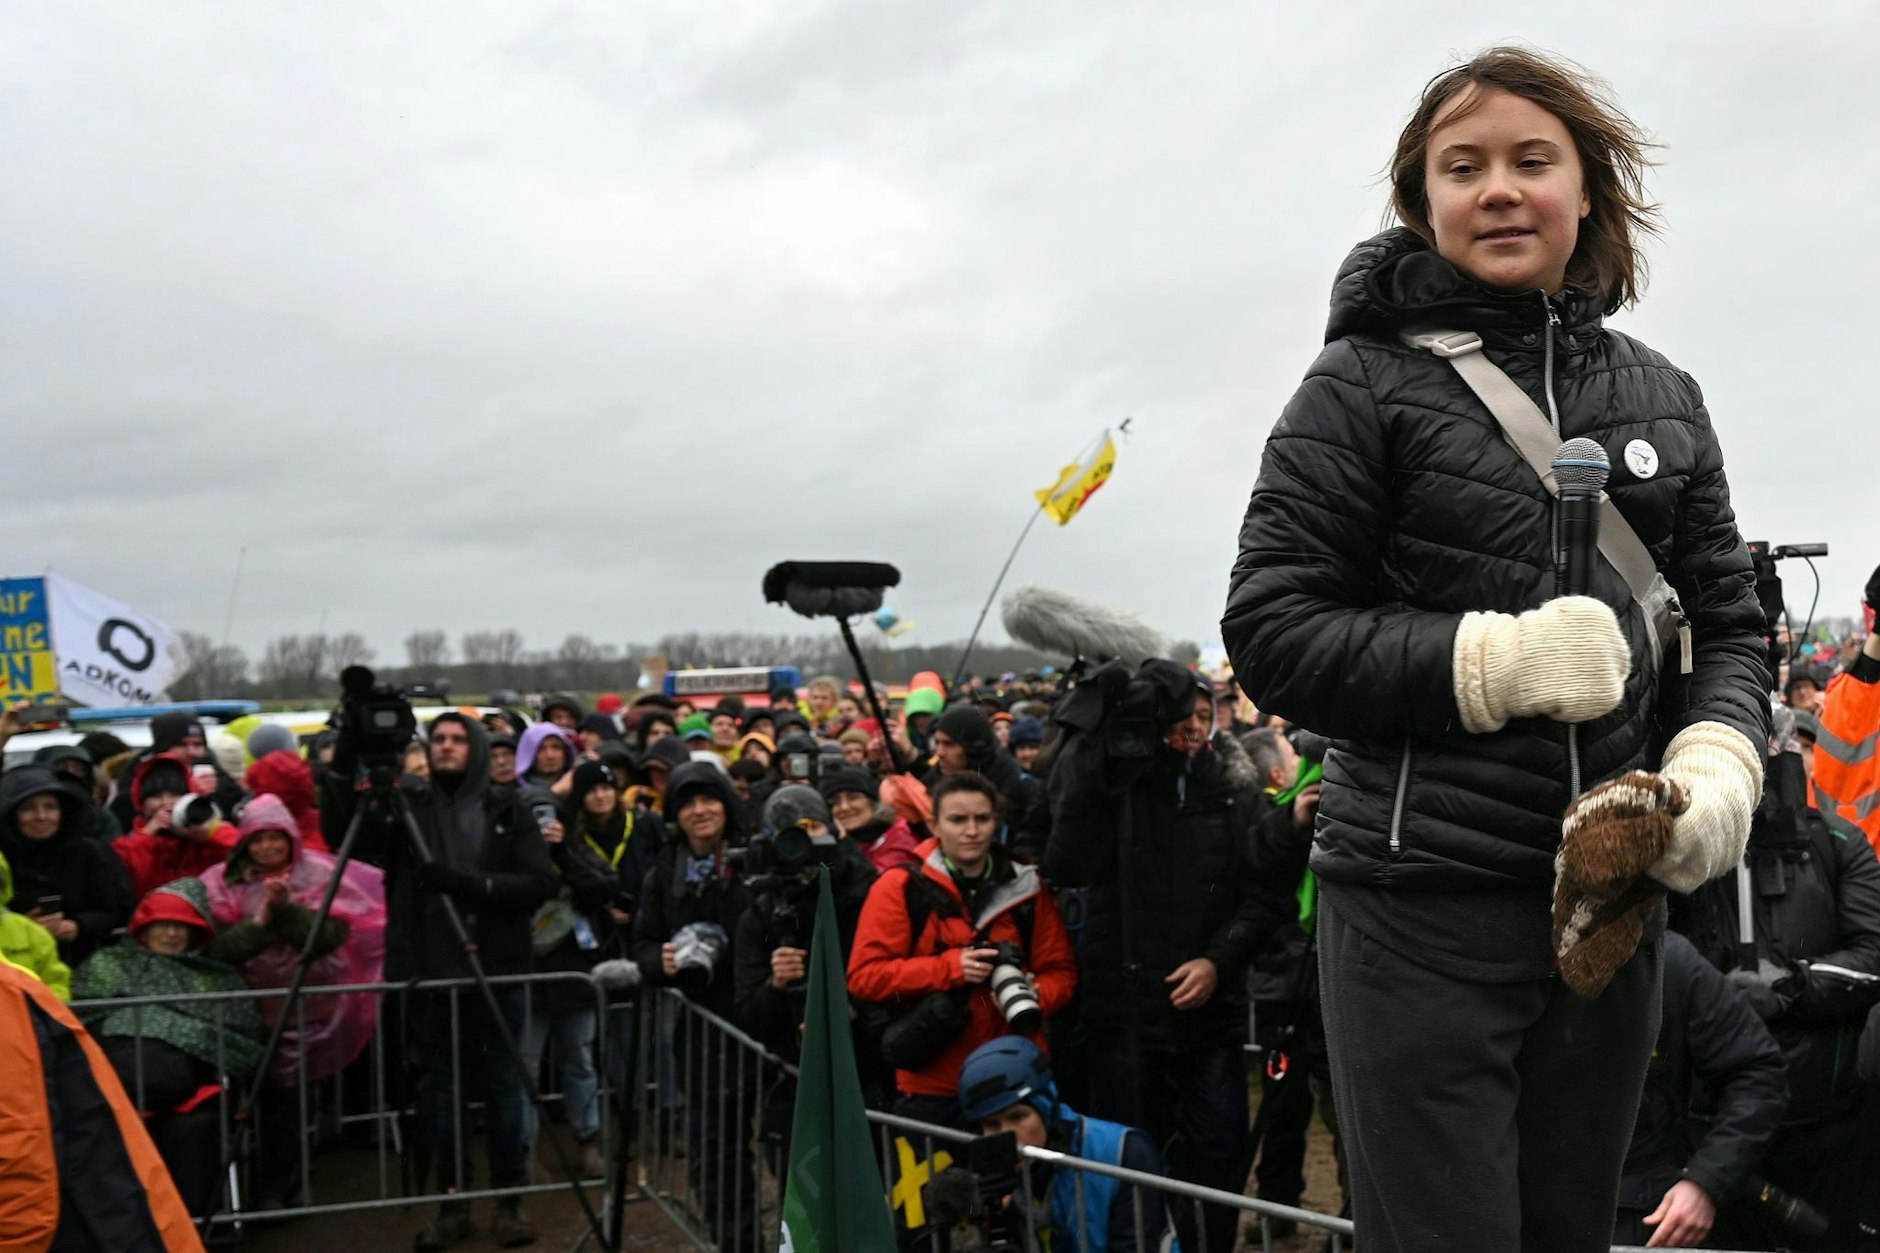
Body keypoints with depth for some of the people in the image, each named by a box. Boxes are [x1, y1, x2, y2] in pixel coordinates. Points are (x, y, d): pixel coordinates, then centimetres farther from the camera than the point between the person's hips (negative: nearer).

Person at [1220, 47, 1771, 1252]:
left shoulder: (1661, 396, 9)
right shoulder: (1367, 382, -4)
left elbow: (1731, 625, 12)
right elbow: (1271, 631, -8)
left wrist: (1721, 757, -9)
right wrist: (1496, 660, -18)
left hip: (1613, 894, 5)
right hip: (1422, 897, -4)